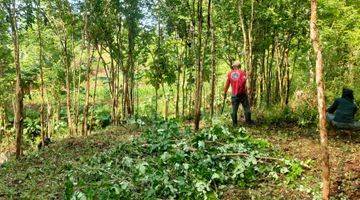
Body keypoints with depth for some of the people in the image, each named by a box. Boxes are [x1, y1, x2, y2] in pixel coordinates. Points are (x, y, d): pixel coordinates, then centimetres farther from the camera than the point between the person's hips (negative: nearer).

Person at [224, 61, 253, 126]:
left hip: (234, 94, 2)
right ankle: (248, 121, 11)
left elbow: (227, 84, 7)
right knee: (246, 107, 7)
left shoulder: (230, 74, 6)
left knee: (234, 109, 7)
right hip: (242, 93, -2)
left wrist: (225, 93, 14)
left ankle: (234, 123, 9)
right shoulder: (242, 72, -1)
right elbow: (244, 81, -17)